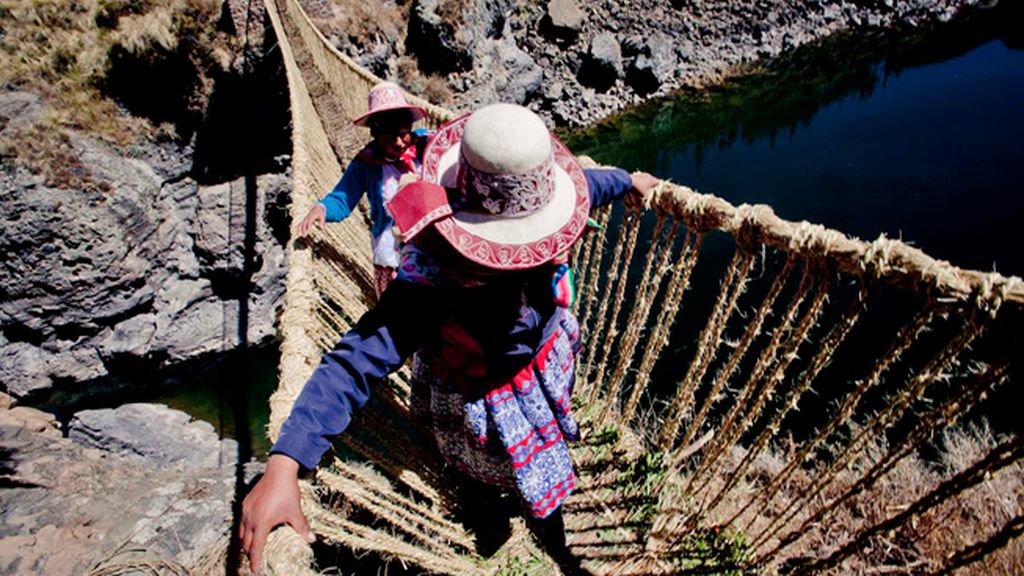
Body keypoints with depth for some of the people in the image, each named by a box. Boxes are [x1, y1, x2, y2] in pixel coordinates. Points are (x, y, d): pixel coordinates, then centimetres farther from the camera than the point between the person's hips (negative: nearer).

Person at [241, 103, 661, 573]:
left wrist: (627, 180, 15)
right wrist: (283, 467, -56)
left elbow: (583, 183, -6)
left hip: (549, 364, 6)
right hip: (482, 399, -5)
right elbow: (353, 364, -46)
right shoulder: (429, 286, -43)